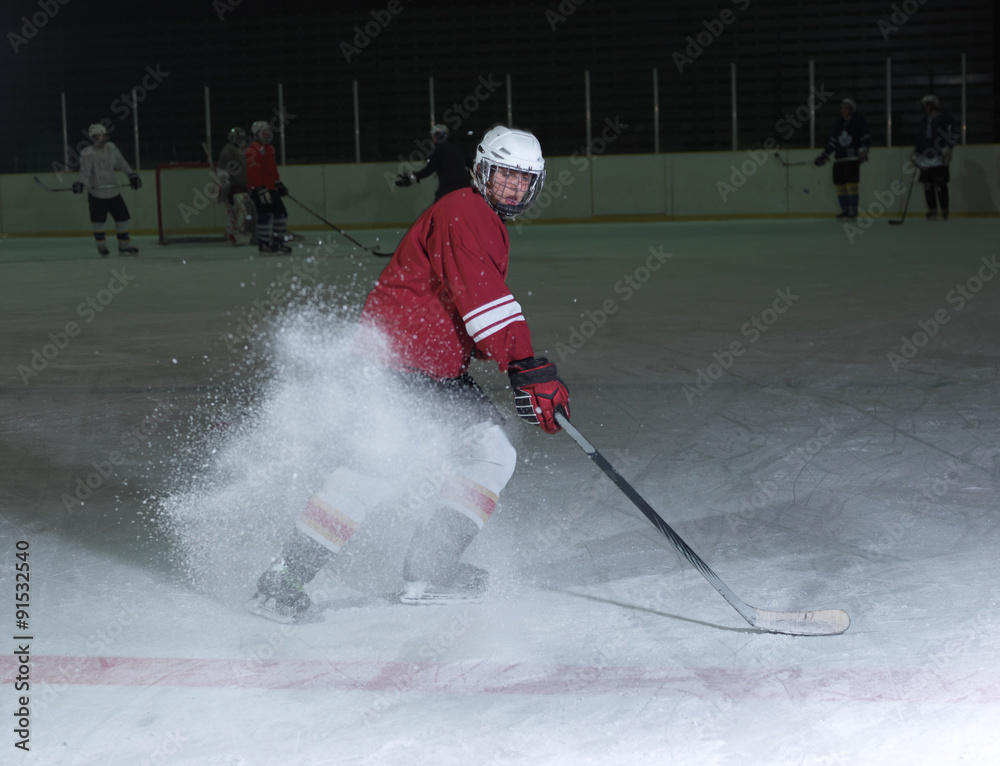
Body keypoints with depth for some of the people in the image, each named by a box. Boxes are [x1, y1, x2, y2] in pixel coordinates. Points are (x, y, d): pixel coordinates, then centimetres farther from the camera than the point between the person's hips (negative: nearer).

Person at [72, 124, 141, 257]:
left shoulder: (111, 148, 3)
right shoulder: (87, 154, -12)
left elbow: (121, 163, 13)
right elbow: (85, 173, -18)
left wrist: (132, 175, 11)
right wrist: (80, 184, -35)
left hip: (113, 191, 5)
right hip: (96, 194, -5)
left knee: (122, 216, 4)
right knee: (98, 220, -6)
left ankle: (124, 246, 16)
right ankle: (101, 245, 16)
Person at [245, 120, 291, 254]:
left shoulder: (270, 149, 18)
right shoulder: (253, 150, -13)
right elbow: (252, 172, -20)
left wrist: (278, 183, 24)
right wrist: (260, 190, -25)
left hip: (270, 187, 9)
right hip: (258, 189, -9)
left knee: (281, 213, 6)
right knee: (265, 215, -11)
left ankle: (277, 241, 14)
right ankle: (263, 243, -1)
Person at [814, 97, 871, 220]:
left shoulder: (859, 121, -3)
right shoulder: (838, 123, 14)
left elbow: (866, 138, -6)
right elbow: (832, 141, 17)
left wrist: (864, 151, -21)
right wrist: (824, 156, 13)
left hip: (853, 157, -6)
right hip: (839, 158, 6)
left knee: (851, 183, -12)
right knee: (839, 184, 3)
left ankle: (853, 209, -3)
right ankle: (845, 209, 15)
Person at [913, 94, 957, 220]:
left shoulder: (945, 119, -2)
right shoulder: (923, 121, 19)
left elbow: (950, 136, -7)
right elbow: (919, 139, 24)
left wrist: (947, 149, -17)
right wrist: (916, 154, 20)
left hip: (940, 158, -6)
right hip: (925, 160, 6)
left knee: (940, 186, -9)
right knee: (927, 186, 3)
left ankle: (944, 210, -1)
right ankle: (932, 210, 11)